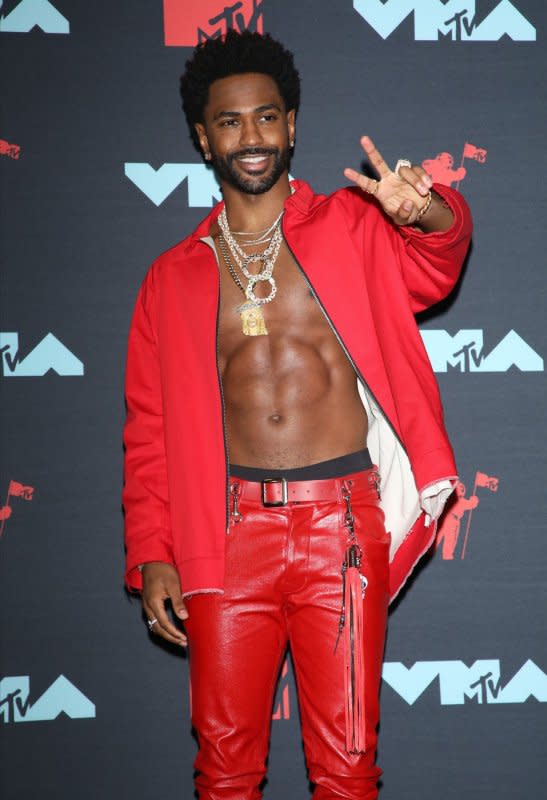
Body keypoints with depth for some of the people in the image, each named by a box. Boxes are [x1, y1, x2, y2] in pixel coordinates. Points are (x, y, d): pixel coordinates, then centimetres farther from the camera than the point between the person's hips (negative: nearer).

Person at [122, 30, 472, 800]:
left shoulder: (354, 227, 6)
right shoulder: (173, 277, 10)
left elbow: (434, 264, -15)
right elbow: (149, 431, 10)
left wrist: (429, 212, -38)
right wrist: (151, 556, 2)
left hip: (343, 523, -1)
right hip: (229, 529, 2)